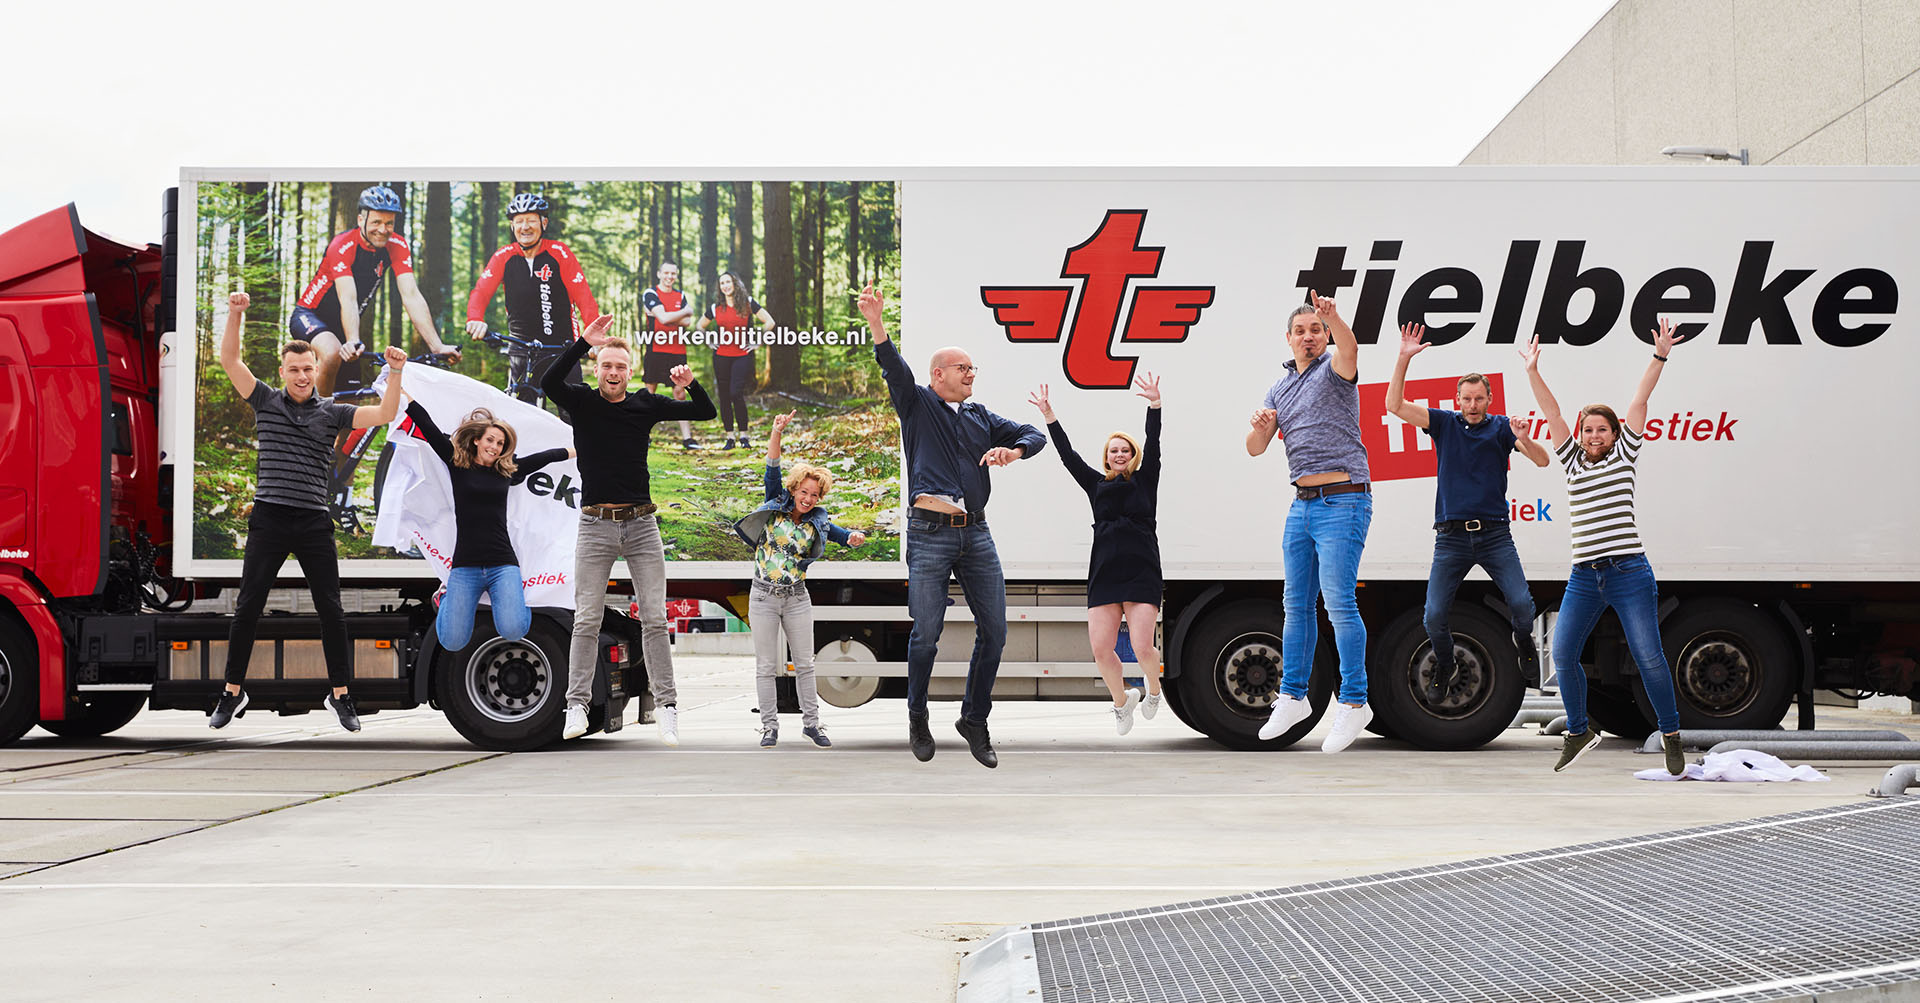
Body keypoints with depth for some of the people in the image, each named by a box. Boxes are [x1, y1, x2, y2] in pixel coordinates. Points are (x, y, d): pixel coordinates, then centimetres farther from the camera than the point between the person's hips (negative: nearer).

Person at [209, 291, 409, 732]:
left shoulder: (332, 413, 8)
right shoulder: (266, 402, 8)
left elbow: (384, 414, -2)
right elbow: (229, 360, 0)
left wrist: (395, 371, -15)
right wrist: (235, 315, -14)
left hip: (314, 522, 0)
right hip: (268, 519, 0)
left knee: (331, 611, 2)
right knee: (247, 608, 3)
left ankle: (340, 695, 12)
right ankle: (233, 692, 15)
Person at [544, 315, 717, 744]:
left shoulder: (646, 405, 6)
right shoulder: (582, 403, 2)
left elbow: (706, 413, 7)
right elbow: (549, 382, -19)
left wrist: (691, 385, -14)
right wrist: (583, 342, -27)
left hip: (641, 524, 1)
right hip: (596, 525, -1)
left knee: (654, 619, 1)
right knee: (587, 620, 0)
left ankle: (665, 705, 5)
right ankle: (577, 704, 7)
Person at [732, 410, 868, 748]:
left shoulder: (817, 522, 4)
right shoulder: (776, 506, -1)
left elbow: (839, 534, -10)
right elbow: (772, 470, -11)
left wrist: (853, 537, -35)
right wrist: (777, 432, -25)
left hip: (797, 597, 2)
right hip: (763, 596, -2)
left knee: (804, 664, 6)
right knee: (766, 666, 3)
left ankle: (811, 723, 17)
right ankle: (770, 727, 11)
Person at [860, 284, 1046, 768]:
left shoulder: (982, 418, 20)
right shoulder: (918, 405, 7)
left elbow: (1035, 435, 17)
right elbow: (895, 371, -11)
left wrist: (1011, 451, -5)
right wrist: (877, 324, -29)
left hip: (976, 533, 5)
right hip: (930, 533, -5)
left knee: (994, 629, 2)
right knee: (927, 632, -2)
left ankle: (974, 719, 18)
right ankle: (917, 719, 18)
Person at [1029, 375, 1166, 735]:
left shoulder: (1145, 481, 10)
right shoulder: (1096, 484, 16)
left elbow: (1153, 446, -1)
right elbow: (1069, 456, 12)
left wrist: (1154, 405, -13)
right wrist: (1049, 417, 5)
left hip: (1142, 573, -3)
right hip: (1104, 574, 3)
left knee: (1142, 648, -13)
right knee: (1100, 650, -6)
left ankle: (1154, 688, 20)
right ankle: (1121, 700, 20)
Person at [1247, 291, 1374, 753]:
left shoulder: (1335, 368, -2)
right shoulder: (1281, 388, 17)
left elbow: (1349, 347, -27)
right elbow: (1255, 448, 12)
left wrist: (1331, 316, -47)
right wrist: (1261, 424, -10)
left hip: (1343, 502, -7)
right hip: (1302, 504, 7)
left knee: (1339, 601, -11)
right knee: (1296, 603, 11)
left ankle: (1354, 702, -4)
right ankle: (1293, 696, 20)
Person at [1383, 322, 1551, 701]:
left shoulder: (1501, 427, 7)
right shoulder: (1444, 423, 8)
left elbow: (1542, 460, -2)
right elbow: (1395, 405, -2)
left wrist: (1525, 439, -23)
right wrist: (1403, 358, -12)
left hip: (1495, 534, 0)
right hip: (1451, 537, 0)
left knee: (1522, 604, -14)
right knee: (1433, 617, -6)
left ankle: (1524, 644, 20)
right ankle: (1444, 666, 22)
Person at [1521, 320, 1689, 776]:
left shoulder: (1624, 456, 7)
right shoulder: (1573, 460, 15)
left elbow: (1639, 402, 2)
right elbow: (1551, 413, 10)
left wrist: (1659, 357, -2)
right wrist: (1533, 371, 5)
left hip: (1629, 572, -4)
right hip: (1584, 576, 4)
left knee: (1648, 656, -6)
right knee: (1563, 654, -2)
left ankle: (1671, 734, 10)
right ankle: (1579, 732, 15)